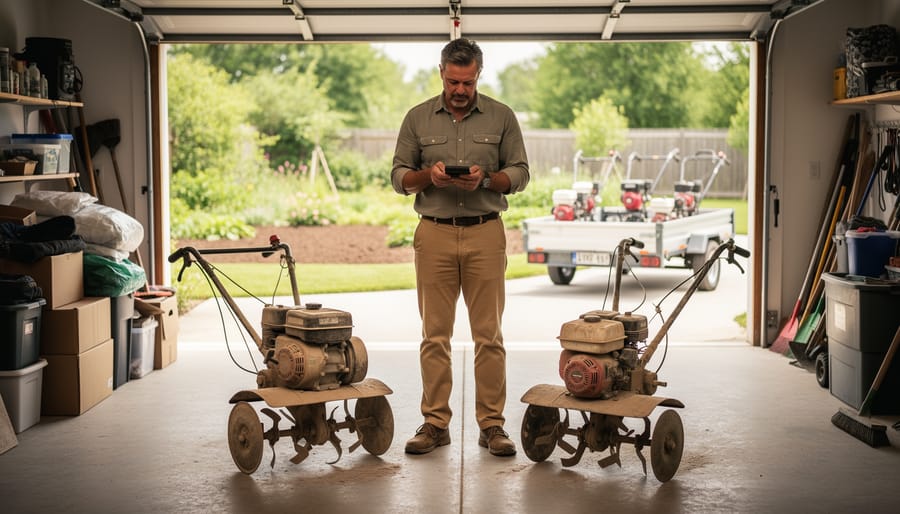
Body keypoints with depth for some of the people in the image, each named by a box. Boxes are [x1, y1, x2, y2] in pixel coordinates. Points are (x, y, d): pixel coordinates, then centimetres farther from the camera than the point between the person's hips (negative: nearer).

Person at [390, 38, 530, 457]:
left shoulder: (501, 117, 6)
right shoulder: (418, 119, 7)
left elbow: (520, 174, 6)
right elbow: (399, 177, 8)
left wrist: (485, 179, -13)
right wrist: (428, 175, -12)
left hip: (485, 234, 0)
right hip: (434, 234, 1)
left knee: (489, 334, 0)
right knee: (434, 335, 3)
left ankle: (492, 424, 7)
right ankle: (435, 423, 10)